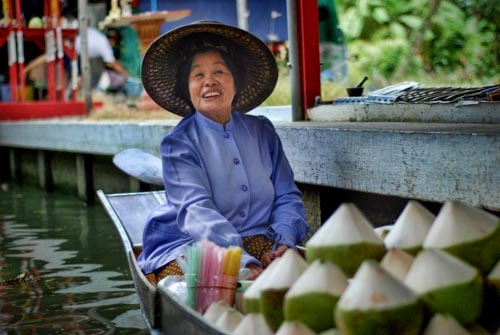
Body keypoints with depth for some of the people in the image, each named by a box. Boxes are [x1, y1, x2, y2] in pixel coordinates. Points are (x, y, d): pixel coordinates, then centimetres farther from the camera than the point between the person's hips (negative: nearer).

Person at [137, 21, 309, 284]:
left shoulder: (262, 131, 12)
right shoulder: (179, 143, -3)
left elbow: (286, 196, 10)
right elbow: (196, 211, -18)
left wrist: (285, 243, -12)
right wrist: (243, 263, -32)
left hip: (257, 241, 4)